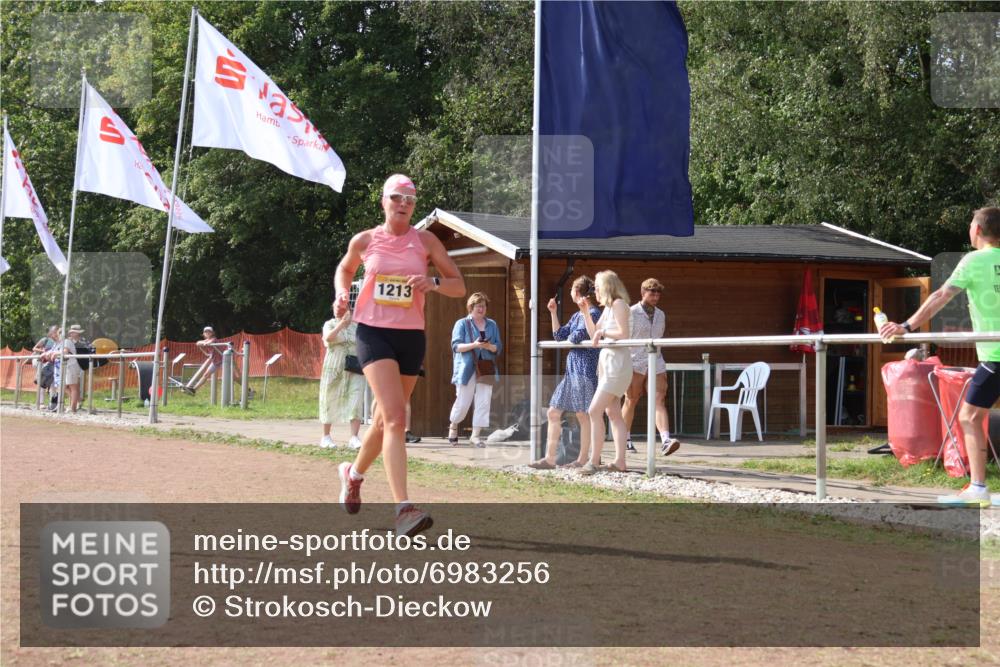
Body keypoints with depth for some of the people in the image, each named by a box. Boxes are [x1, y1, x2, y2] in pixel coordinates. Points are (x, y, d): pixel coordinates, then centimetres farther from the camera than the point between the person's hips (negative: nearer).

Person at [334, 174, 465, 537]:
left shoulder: (425, 241, 3)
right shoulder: (364, 241, 3)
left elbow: (459, 286, 4)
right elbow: (345, 269, 24)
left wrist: (432, 283, -16)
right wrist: (342, 295, 3)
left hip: (411, 336, 3)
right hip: (374, 333, -3)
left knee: (386, 419, 14)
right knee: (395, 416, -20)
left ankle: (354, 473, 44)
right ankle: (403, 509, -26)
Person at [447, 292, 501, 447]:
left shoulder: (492, 325, 13)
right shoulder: (462, 324, 2)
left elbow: (498, 347, 10)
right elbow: (456, 346, -6)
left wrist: (489, 346, -13)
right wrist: (474, 345, -21)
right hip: (467, 369, -3)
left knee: (483, 403, -4)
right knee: (463, 402, -1)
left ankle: (476, 435, 2)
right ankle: (453, 426, 26)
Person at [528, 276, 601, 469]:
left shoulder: (593, 314, -10)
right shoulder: (577, 315, 17)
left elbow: (577, 337, -19)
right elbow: (559, 335, 14)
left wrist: (570, 338, 2)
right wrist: (553, 313, 13)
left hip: (585, 368, -10)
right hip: (572, 369, 10)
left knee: (583, 415, -4)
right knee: (553, 412, 8)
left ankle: (583, 459, 3)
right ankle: (550, 458, 10)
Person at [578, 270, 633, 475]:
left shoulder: (618, 304, -11)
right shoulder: (607, 307, 17)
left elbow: (624, 333, -20)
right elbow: (593, 334, 18)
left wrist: (603, 331, -11)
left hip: (617, 361, -10)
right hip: (606, 361, 10)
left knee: (595, 411, -14)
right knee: (613, 413, 8)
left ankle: (594, 461, -13)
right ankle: (620, 461, 8)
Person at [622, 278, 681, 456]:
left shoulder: (660, 315, 14)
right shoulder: (631, 313, -4)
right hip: (635, 363, -4)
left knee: (660, 401, -11)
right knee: (631, 401, 6)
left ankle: (665, 441, -25)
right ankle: (625, 439, 22)